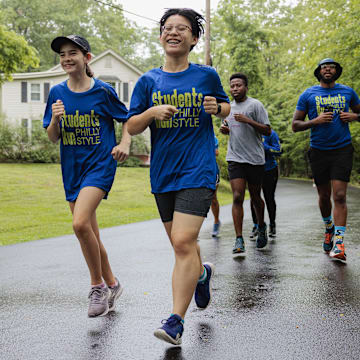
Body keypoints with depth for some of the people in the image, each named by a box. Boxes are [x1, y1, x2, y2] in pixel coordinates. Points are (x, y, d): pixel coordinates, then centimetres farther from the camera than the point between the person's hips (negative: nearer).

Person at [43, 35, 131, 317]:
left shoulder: (102, 91, -6)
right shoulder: (57, 93, 5)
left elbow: (127, 119, 7)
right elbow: (53, 138, 7)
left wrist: (125, 143, -11)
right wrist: (56, 119, -13)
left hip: (100, 164, -5)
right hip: (72, 169, 5)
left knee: (80, 223, -24)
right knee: (89, 234, 10)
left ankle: (98, 285, -5)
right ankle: (112, 285, 29)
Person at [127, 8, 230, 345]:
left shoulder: (206, 75, 4)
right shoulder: (148, 81, 7)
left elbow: (227, 107, 19)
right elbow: (131, 127, 5)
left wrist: (216, 107, -5)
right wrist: (153, 111, -15)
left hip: (198, 171, -4)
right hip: (163, 173, 4)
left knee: (183, 243, -15)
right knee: (179, 243, 15)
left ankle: (176, 321, -9)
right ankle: (202, 273, 48)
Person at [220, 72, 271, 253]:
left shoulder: (255, 105, -3)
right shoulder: (229, 107, 14)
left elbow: (267, 130, -7)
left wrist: (248, 121, -19)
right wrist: (224, 129, 6)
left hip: (255, 158, -3)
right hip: (235, 158, 3)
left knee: (255, 197, 9)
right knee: (237, 197, -9)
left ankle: (261, 227, 36)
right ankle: (239, 240, -10)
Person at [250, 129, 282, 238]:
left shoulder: (270, 133, -8)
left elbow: (278, 151, -15)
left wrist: (262, 145, -24)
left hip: (269, 171, -3)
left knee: (269, 198, 5)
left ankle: (272, 225, 22)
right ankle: (256, 226, 10)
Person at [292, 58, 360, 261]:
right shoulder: (308, 95, 4)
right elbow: (295, 125, 4)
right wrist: (315, 121, -13)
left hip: (342, 150, -1)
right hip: (319, 151, 1)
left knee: (339, 196, -12)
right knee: (324, 196, 10)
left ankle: (339, 242, -13)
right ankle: (329, 227, 38)